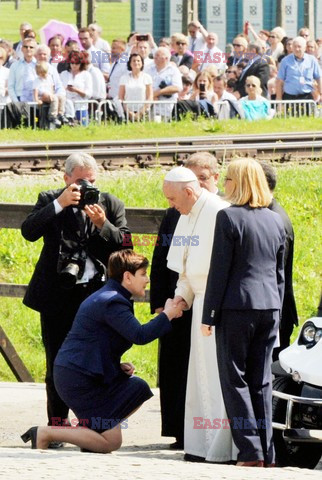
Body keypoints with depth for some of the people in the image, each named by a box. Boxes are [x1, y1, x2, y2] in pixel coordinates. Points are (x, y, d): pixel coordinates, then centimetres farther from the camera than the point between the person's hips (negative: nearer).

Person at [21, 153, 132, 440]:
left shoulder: (111, 204, 9)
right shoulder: (50, 201, 7)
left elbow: (124, 246, 1)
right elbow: (29, 232, -9)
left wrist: (102, 224, -16)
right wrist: (60, 204, -16)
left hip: (96, 295, 0)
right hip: (57, 296, 0)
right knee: (57, 365, 6)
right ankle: (56, 425, 14)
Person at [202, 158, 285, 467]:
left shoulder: (229, 217, -8)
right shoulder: (275, 220, 11)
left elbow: (219, 269, -10)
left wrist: (208, 315, -6)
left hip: (236, 306, -6)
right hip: (269, 308, 6)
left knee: (235, 378, -1)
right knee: (261, 381, 10)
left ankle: (250, 452, -8)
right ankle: (266, 454, 8)